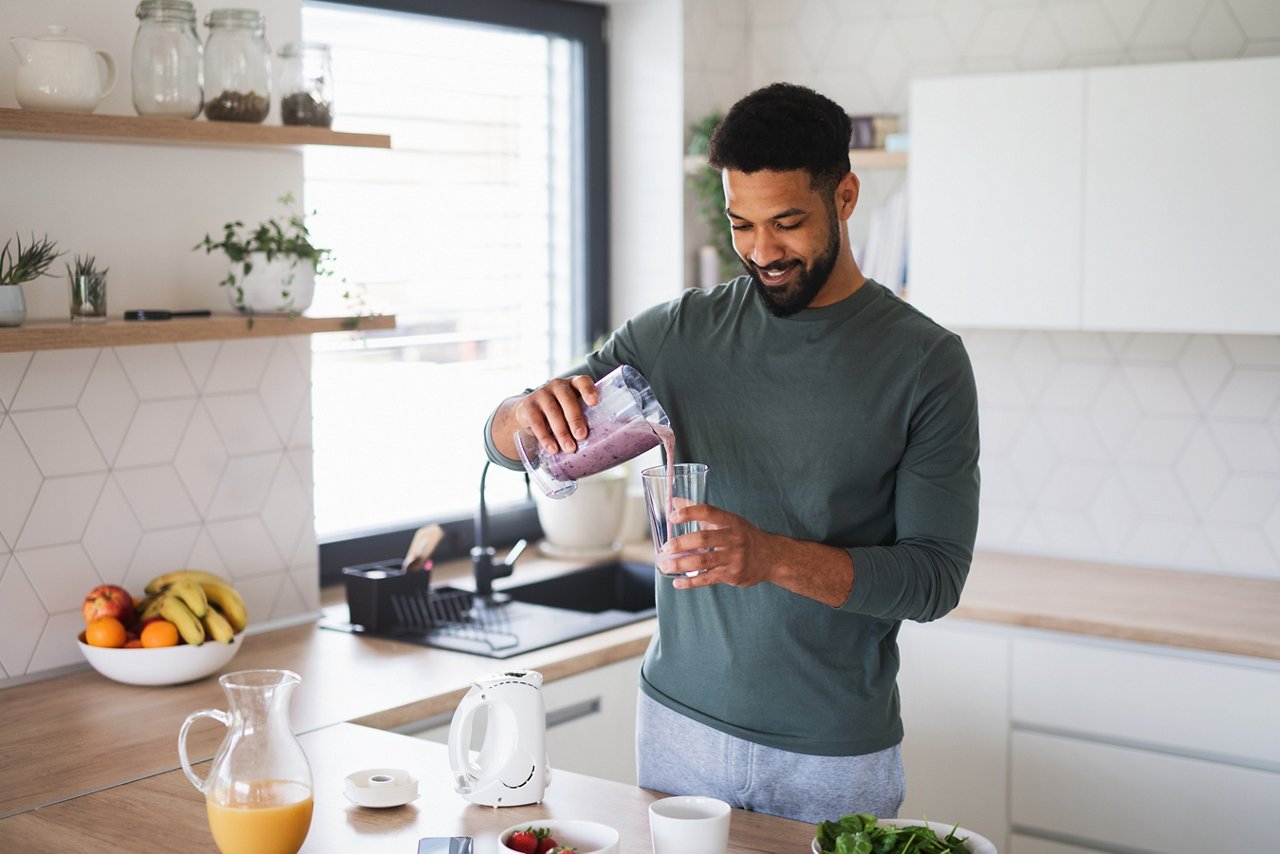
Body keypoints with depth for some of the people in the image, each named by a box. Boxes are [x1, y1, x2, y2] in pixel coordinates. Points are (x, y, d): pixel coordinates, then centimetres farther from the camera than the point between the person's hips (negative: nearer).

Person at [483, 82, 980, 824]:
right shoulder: (679, 333, 0)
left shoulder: (925, 361, -9)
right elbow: (501, 443, 3)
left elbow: (936, 575, -12)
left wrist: (775, 558, -28)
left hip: (835, 755, -2)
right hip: (680, 724, 3)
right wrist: (530, 413, -22)